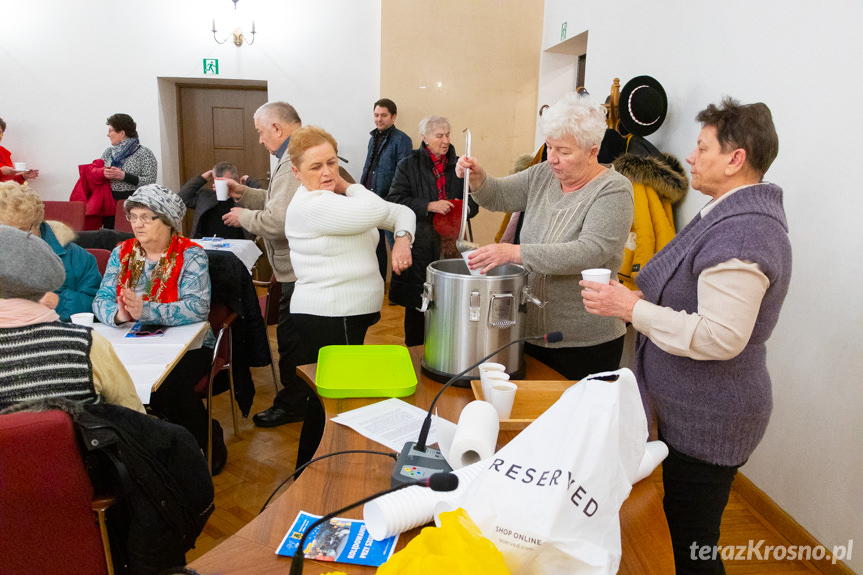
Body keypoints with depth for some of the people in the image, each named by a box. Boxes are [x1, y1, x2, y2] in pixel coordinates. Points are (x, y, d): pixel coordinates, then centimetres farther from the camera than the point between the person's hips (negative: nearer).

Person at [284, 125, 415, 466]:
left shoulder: (341, 197, 13)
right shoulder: (310, 205, -16)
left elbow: (402, 213, 12)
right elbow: (377, 211, -22)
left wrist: (402, 239, -8)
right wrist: (348, 186, -5)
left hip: (350, 316, 9)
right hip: (327, 321, -9)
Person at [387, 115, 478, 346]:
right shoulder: (408, 166, 4)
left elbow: (474, 199, 21)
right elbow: (395, 200, -6)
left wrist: (466, 208, -4)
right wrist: (429, 206, -16)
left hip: (450, 244, 3)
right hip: (419, 246, -2)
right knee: (416, 303, 3)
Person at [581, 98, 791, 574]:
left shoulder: (741, 232, -25)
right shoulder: (736, 213, 10)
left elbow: (721, 338, -30)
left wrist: (632, 309, -24)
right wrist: (648, 299, 6)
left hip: (706, 421, -10)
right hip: (692, 409, 10)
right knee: (684, 534, 24)